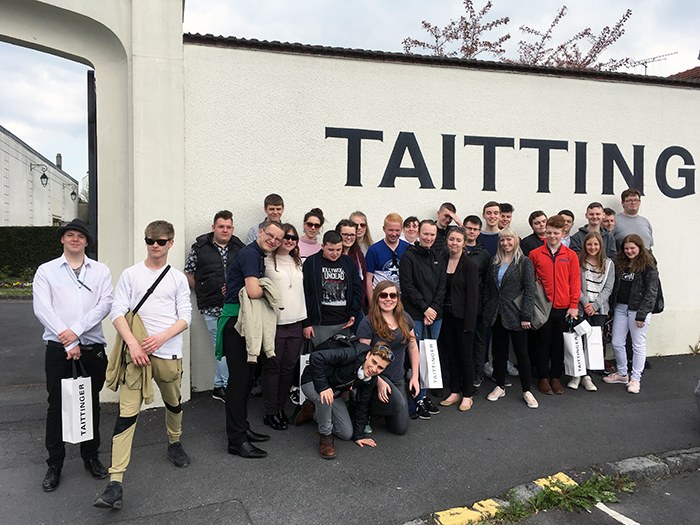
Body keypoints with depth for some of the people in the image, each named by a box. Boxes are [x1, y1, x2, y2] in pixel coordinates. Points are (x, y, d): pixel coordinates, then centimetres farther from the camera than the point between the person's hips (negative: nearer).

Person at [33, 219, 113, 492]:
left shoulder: (101, 271, 6)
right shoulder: (46, 271, 4)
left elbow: (105, 304, -5)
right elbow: (42, 308, -7)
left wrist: (76, 331, -16)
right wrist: (68, 342, -14)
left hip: (92, 347, 1)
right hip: (58, 348, -1)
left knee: (91, 404, 11)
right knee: (57, 405, 6)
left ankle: (91, 456, 27)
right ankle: (55, 464, 20)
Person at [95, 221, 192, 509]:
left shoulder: (178, 278, 8)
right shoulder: (130, 274, 5)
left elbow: (185, 317, 3)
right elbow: (118, 312, -2)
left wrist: (161, 337, -13)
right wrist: (133, 343, -15)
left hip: (169, 353, 2)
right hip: (137, 352, -1)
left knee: (173, 403, 18)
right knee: (126, 415, -6)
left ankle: (175, 444, 46)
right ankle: (115, 482, -5)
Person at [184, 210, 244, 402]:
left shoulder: (240, 247, 8)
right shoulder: (199, 247, 2)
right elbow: (189, 274, 8)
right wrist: (203, 293, 3)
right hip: (212, 307, -3)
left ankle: (219, 386, 19)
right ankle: (224, 386, 15)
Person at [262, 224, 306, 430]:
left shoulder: (298, 262, 14)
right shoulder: (267, 261, -5)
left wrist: (306, 321, 16)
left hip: (295, 323, 5)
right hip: (274, 323, -5)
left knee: (289, 368, 10)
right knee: (272, 368, 3)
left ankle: (280, 407, 24)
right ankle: (270, 413, 13)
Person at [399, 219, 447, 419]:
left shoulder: (439, 258, 13)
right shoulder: (408, 257, -4)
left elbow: (442, 287, 8)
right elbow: (407, 286, -10)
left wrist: (434, 309, -5)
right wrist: (425, 308, -11)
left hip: (435, 315, 5)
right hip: (414, 315, -5)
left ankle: (424, 396, 21)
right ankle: (415, 401, 5)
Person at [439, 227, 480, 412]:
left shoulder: (469, 264, -10)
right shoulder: (442, 260, 5)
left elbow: (472, 294, -12)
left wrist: (469, 322, -15)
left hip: (462, 316, -5)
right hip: (446, 315, 5)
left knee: (465, 355, 5)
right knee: (451, 354, 12)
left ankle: (467, 395, 18)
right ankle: (454, 392, 25)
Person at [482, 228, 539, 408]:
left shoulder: (524, 262, -4)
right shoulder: (495, 262, 10)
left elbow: (529, 290, -9)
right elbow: (487, 287, 12)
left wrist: (526, 316, -14)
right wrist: (487, 309, 5)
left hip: (515, 315, -4)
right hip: (496, 315, 4)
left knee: (521, 352, 3)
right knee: (499, 351, 12)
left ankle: (526, 391, 15)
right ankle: (500, 387, 25)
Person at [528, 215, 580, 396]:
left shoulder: (571, 255, 4)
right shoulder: (535, 254, 0)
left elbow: (575, 281, 3)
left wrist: (573, 305, -2)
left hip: (563, 308, 1)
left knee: (559, 344, 10)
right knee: (543, 343, 7)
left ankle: (556, 377, 23)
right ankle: (543, 378, 19)